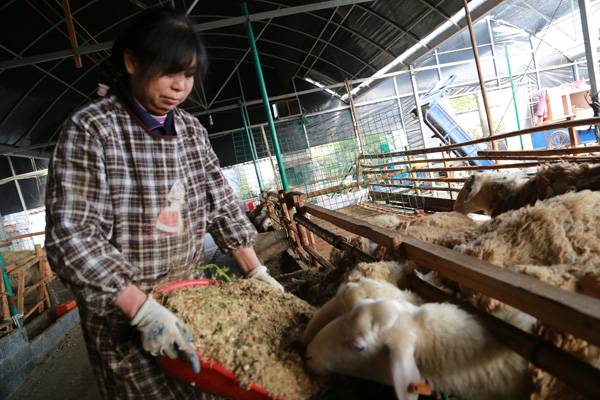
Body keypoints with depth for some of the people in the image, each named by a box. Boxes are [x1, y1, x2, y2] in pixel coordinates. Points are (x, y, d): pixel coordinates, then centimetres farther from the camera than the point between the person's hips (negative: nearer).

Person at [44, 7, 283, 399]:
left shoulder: (192, 130, 3)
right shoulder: (91, 128, -14)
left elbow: (221, 203, 5)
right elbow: (70, 234, -20)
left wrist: (256, 271, 0)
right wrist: (143, 310, -26)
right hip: (121, 312, -5)